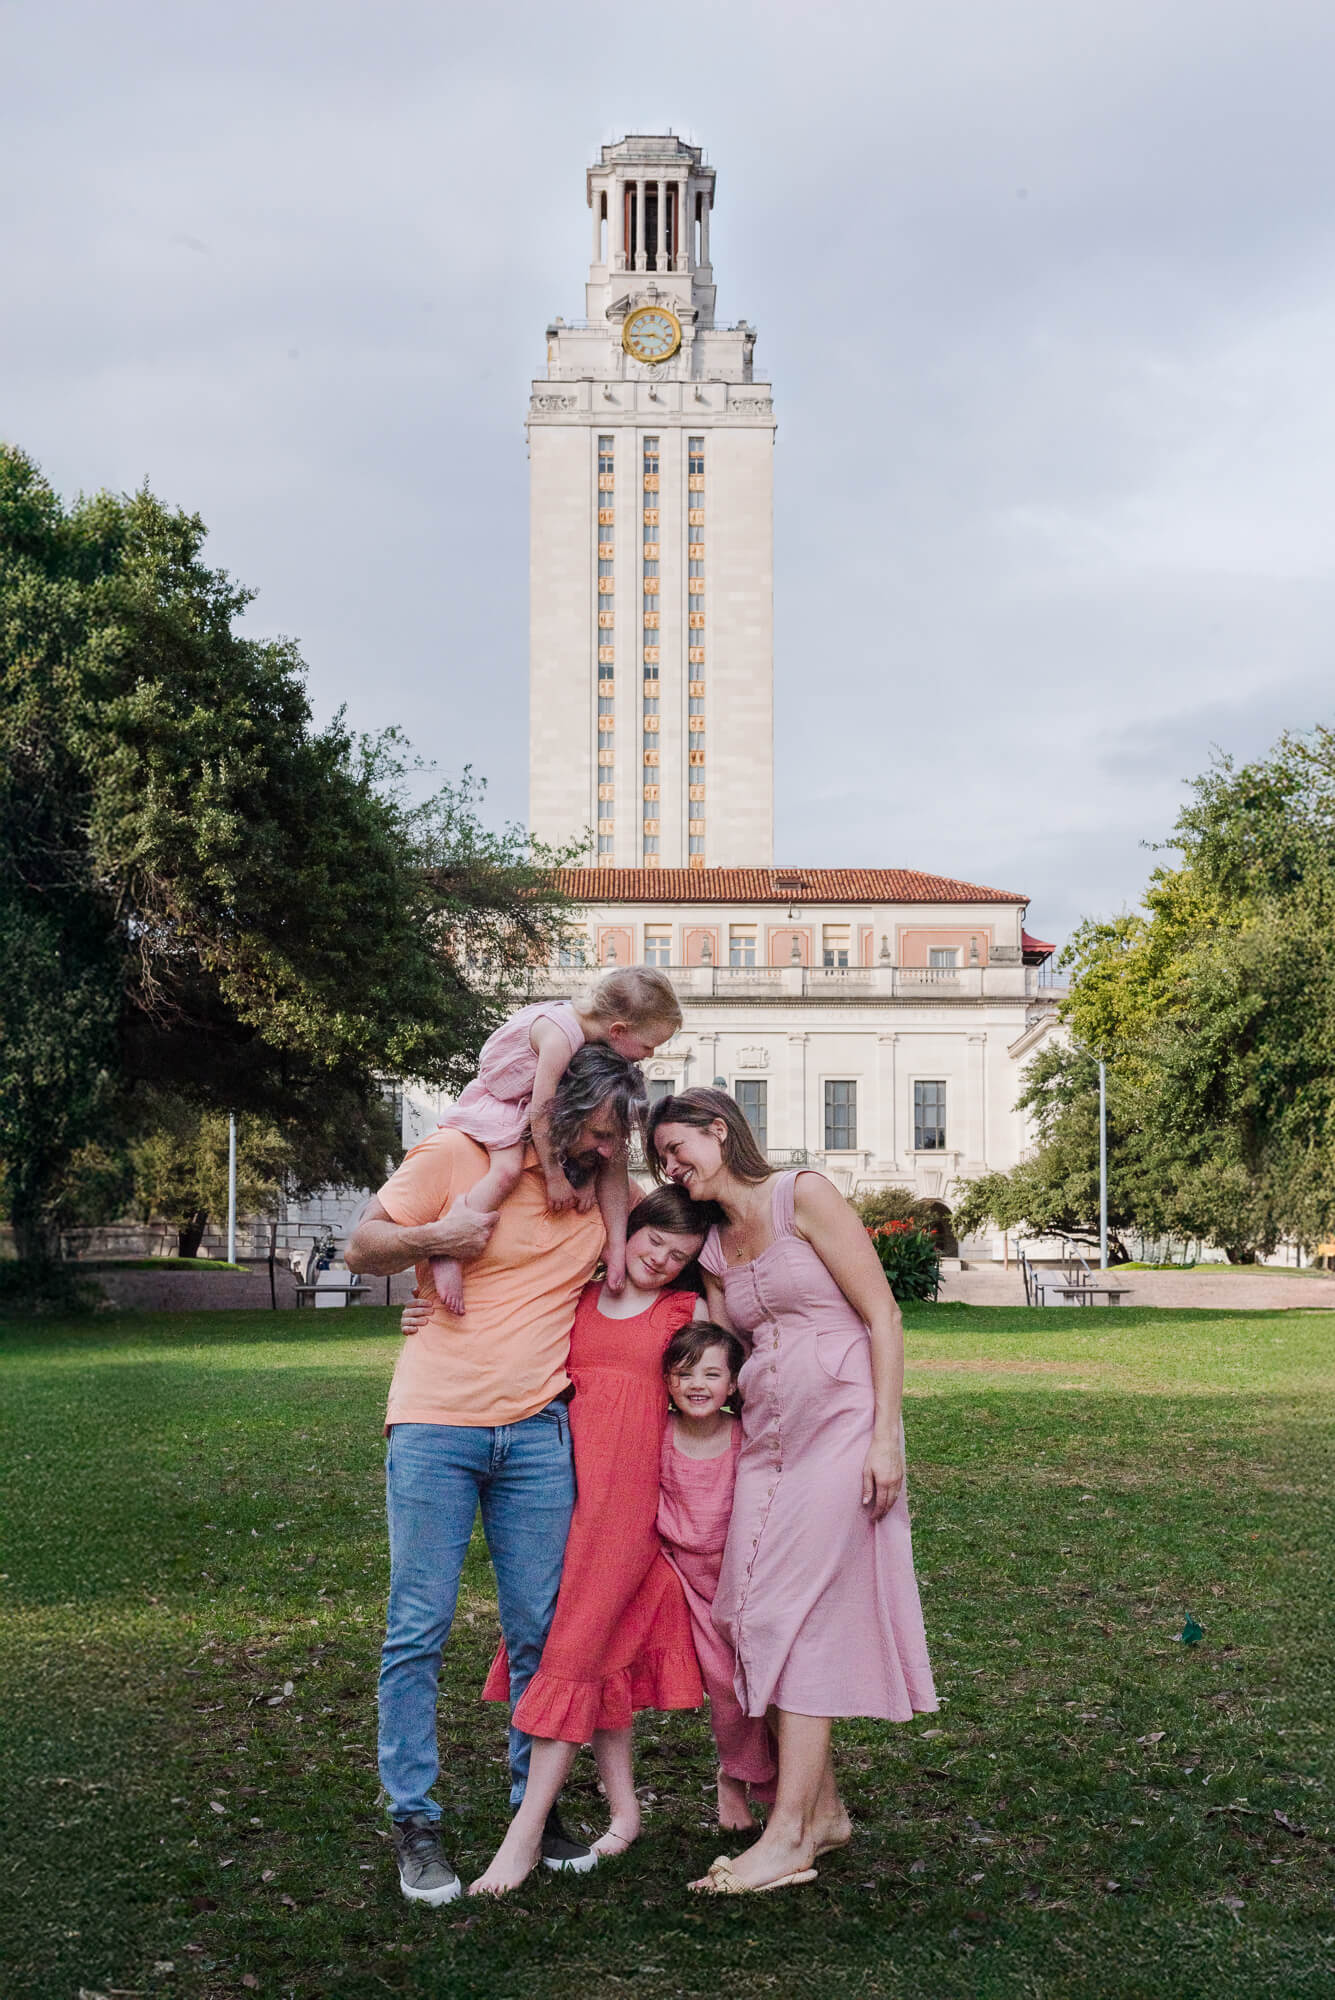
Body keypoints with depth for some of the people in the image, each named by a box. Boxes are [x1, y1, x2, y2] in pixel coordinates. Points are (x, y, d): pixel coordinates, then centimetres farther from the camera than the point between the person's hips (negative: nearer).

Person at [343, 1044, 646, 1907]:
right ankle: (415, 1821, 9)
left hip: (539, 1432, 4)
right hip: (436, 1425, -4)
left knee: (541, 1631, 6)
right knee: (419, 1630, -1)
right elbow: (362, 1247, -1)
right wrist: (435, 1238, -19)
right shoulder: (458, 1156, -6)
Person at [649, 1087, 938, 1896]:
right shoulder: (713, 1251, 15)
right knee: (761, 1614, 3)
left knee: (799, 1616, -10)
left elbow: (883, 1317, -9)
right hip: (764, 1437, 7)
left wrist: (885, 1436, -15)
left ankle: (787, 1836, -8)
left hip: (840, 1426, -7)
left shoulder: (804, 1197, -5)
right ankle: (825, 1810, 15)